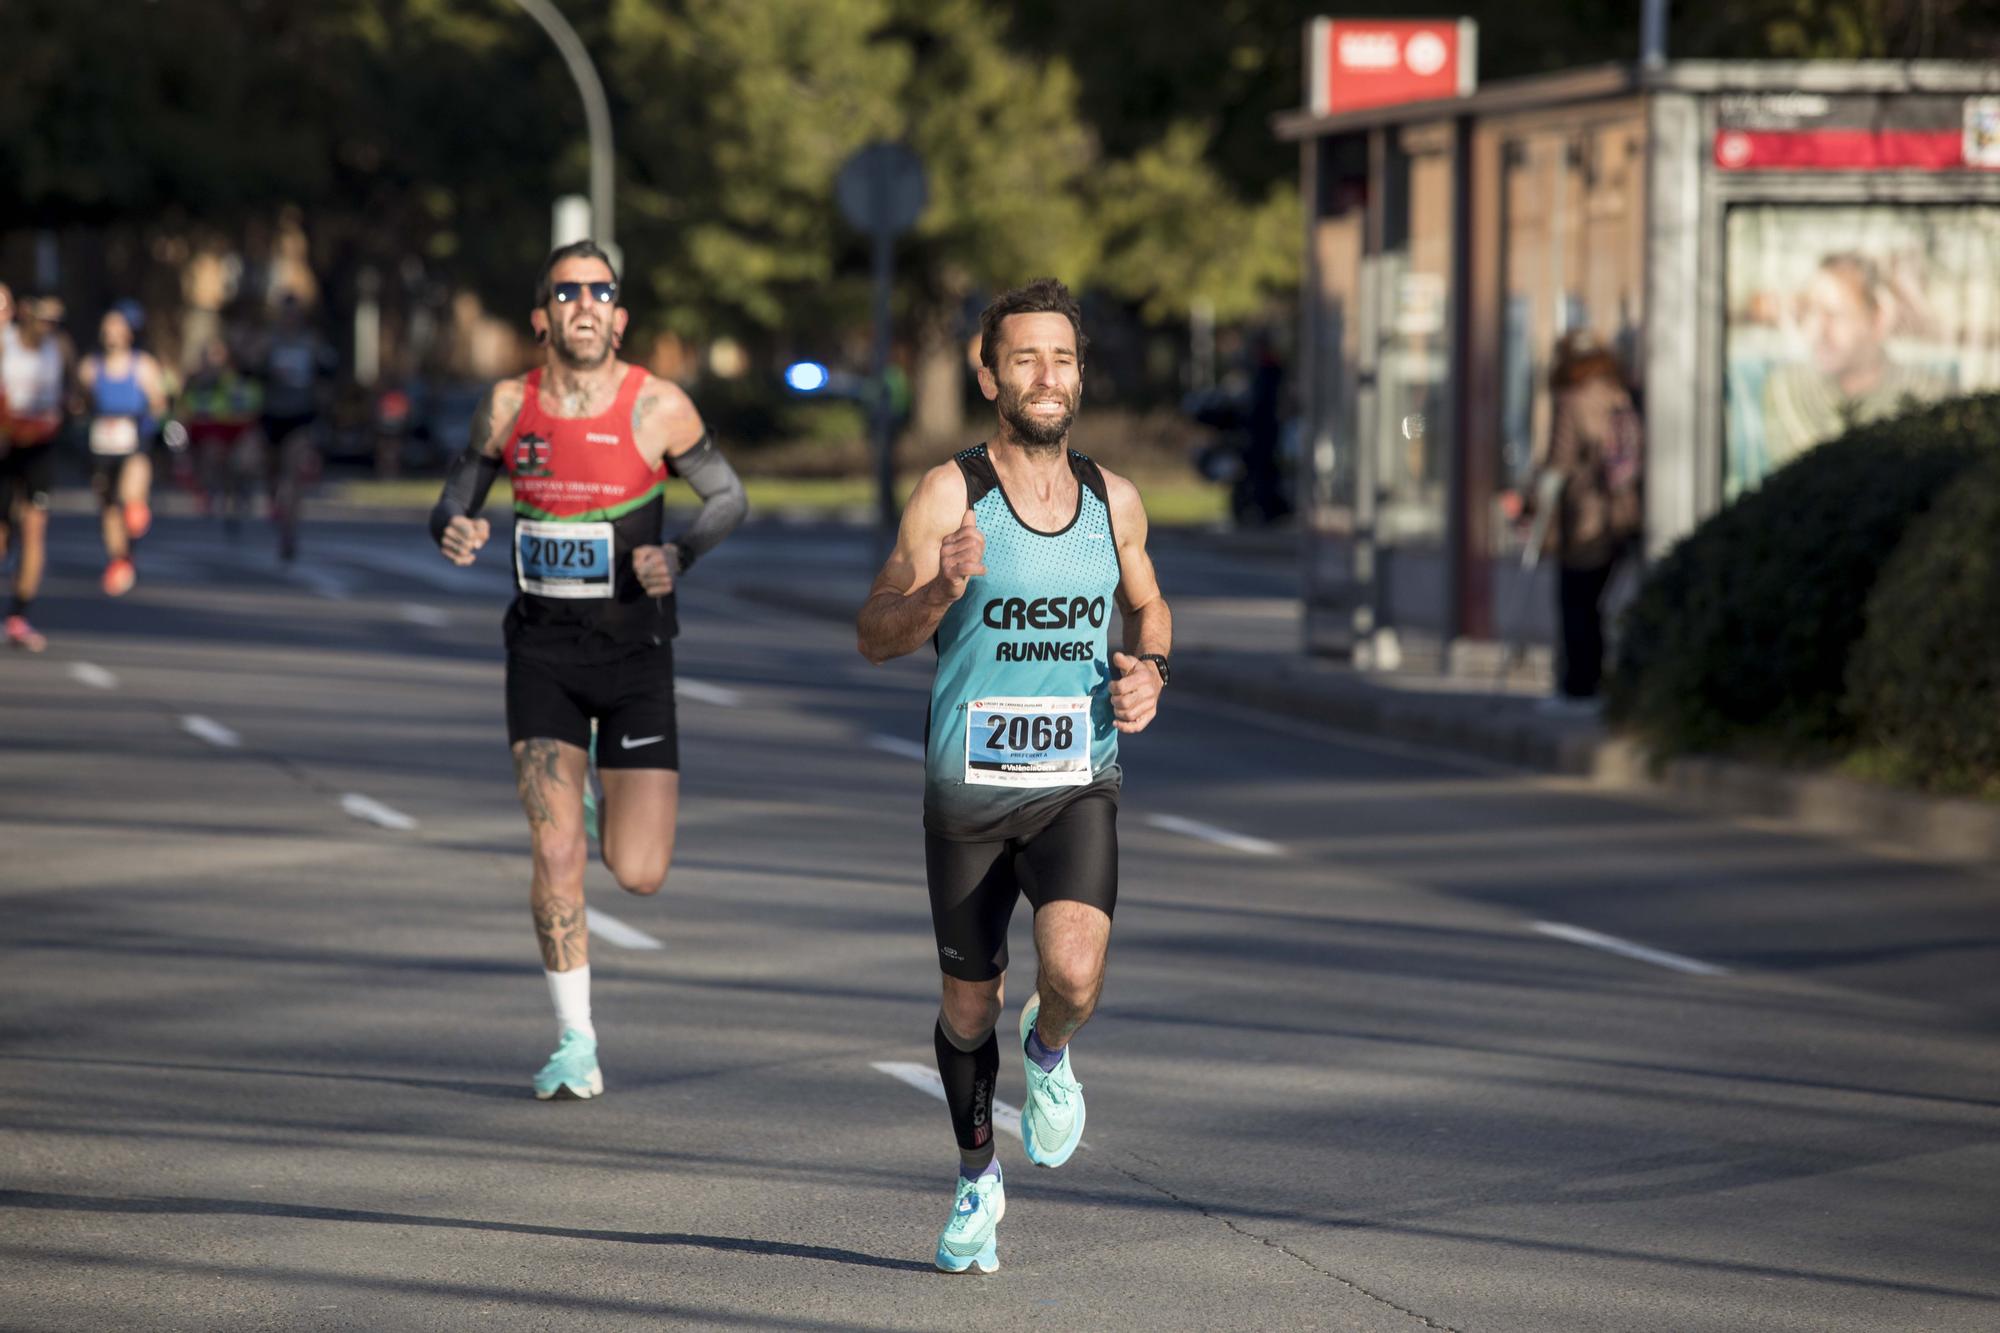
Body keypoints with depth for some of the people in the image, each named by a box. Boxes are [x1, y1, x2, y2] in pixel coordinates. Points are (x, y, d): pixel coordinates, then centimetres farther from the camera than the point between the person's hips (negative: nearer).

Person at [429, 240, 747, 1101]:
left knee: (639, 874, -6)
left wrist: (681, 555, -16)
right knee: (554, 853, -10)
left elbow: (728, 496, 4)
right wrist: (452, 531, -15)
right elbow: (457, 497, 10)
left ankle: (617, 814, 32)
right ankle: (576, 1045, 4)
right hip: (541, 649, 1)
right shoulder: (507, 406, -2)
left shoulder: (658, 408, -8)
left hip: (634, 650, -1)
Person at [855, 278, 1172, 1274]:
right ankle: (977, 1181, 36)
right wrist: (942, 588, -26)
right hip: (969, 787, -1)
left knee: (1075, 973, -23)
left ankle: (1048, 1050, 14)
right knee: (970, 1004, 11)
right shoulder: (949, 494, -7)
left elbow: (1147, 605, 21)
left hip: (1076, 786, 1)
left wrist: (1148, 671, 0)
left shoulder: (1113, 500, 3)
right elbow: (875, 637, -7)